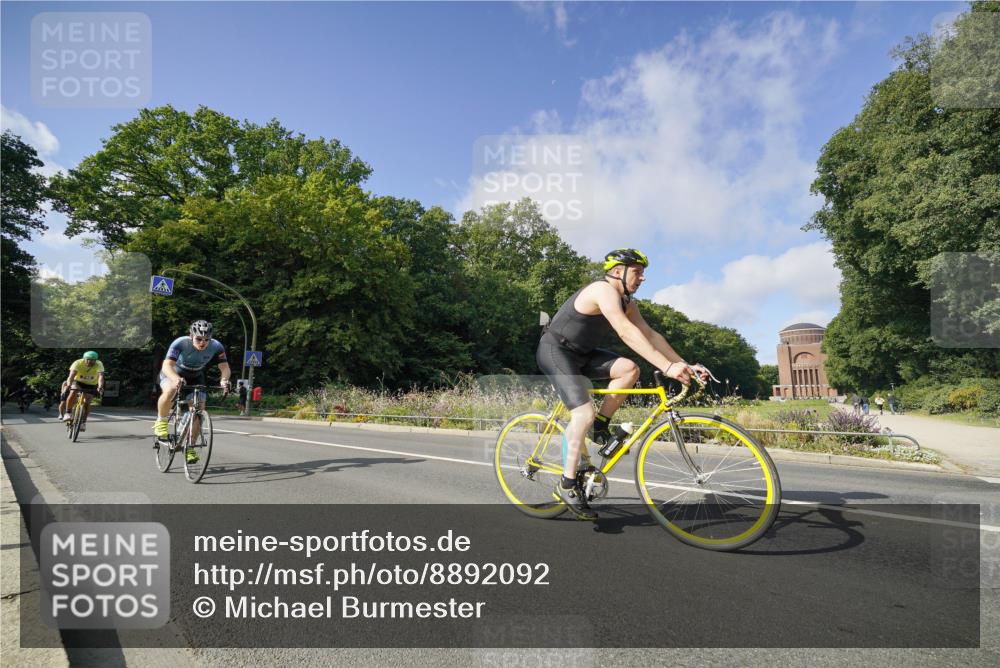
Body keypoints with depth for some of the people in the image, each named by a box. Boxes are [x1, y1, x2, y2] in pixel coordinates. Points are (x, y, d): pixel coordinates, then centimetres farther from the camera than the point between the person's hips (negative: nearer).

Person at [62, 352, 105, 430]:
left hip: (91, 385, 0)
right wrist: (68, 385, -57)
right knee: (73, 392, -30)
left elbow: (101, 376, -41)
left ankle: (83, 422, 6)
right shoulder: (78, 363, -27)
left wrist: (100, 387, -59)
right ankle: (67, 413, -16)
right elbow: (72, 375, -39)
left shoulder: (99, 365, -27)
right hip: (78, 382, 0)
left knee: (86, 402, -12)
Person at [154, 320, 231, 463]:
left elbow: (225, 367, -27)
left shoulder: (216, 347, -25)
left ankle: (190, 447, 9)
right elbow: (167, 365, -41)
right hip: (173, 374, -3)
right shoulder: (180, 343, -33)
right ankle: (161, 422, -10)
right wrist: (176, 379, -61)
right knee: (170, 391, -37)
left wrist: (224, 379, -50)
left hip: (195, 378, 3)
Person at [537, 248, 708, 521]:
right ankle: (566, 485, -10)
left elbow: (650, 334, 3)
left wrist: (684, 364, -7)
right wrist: (667, 367, -39)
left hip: (580, 353, 9)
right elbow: (627, 333, -34)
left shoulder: (626, 302, 8)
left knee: (629, 369, -11)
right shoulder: (603, 289, -22)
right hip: (555, 351, -9)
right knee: (584, 414, -21)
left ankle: (600, 425, 3)